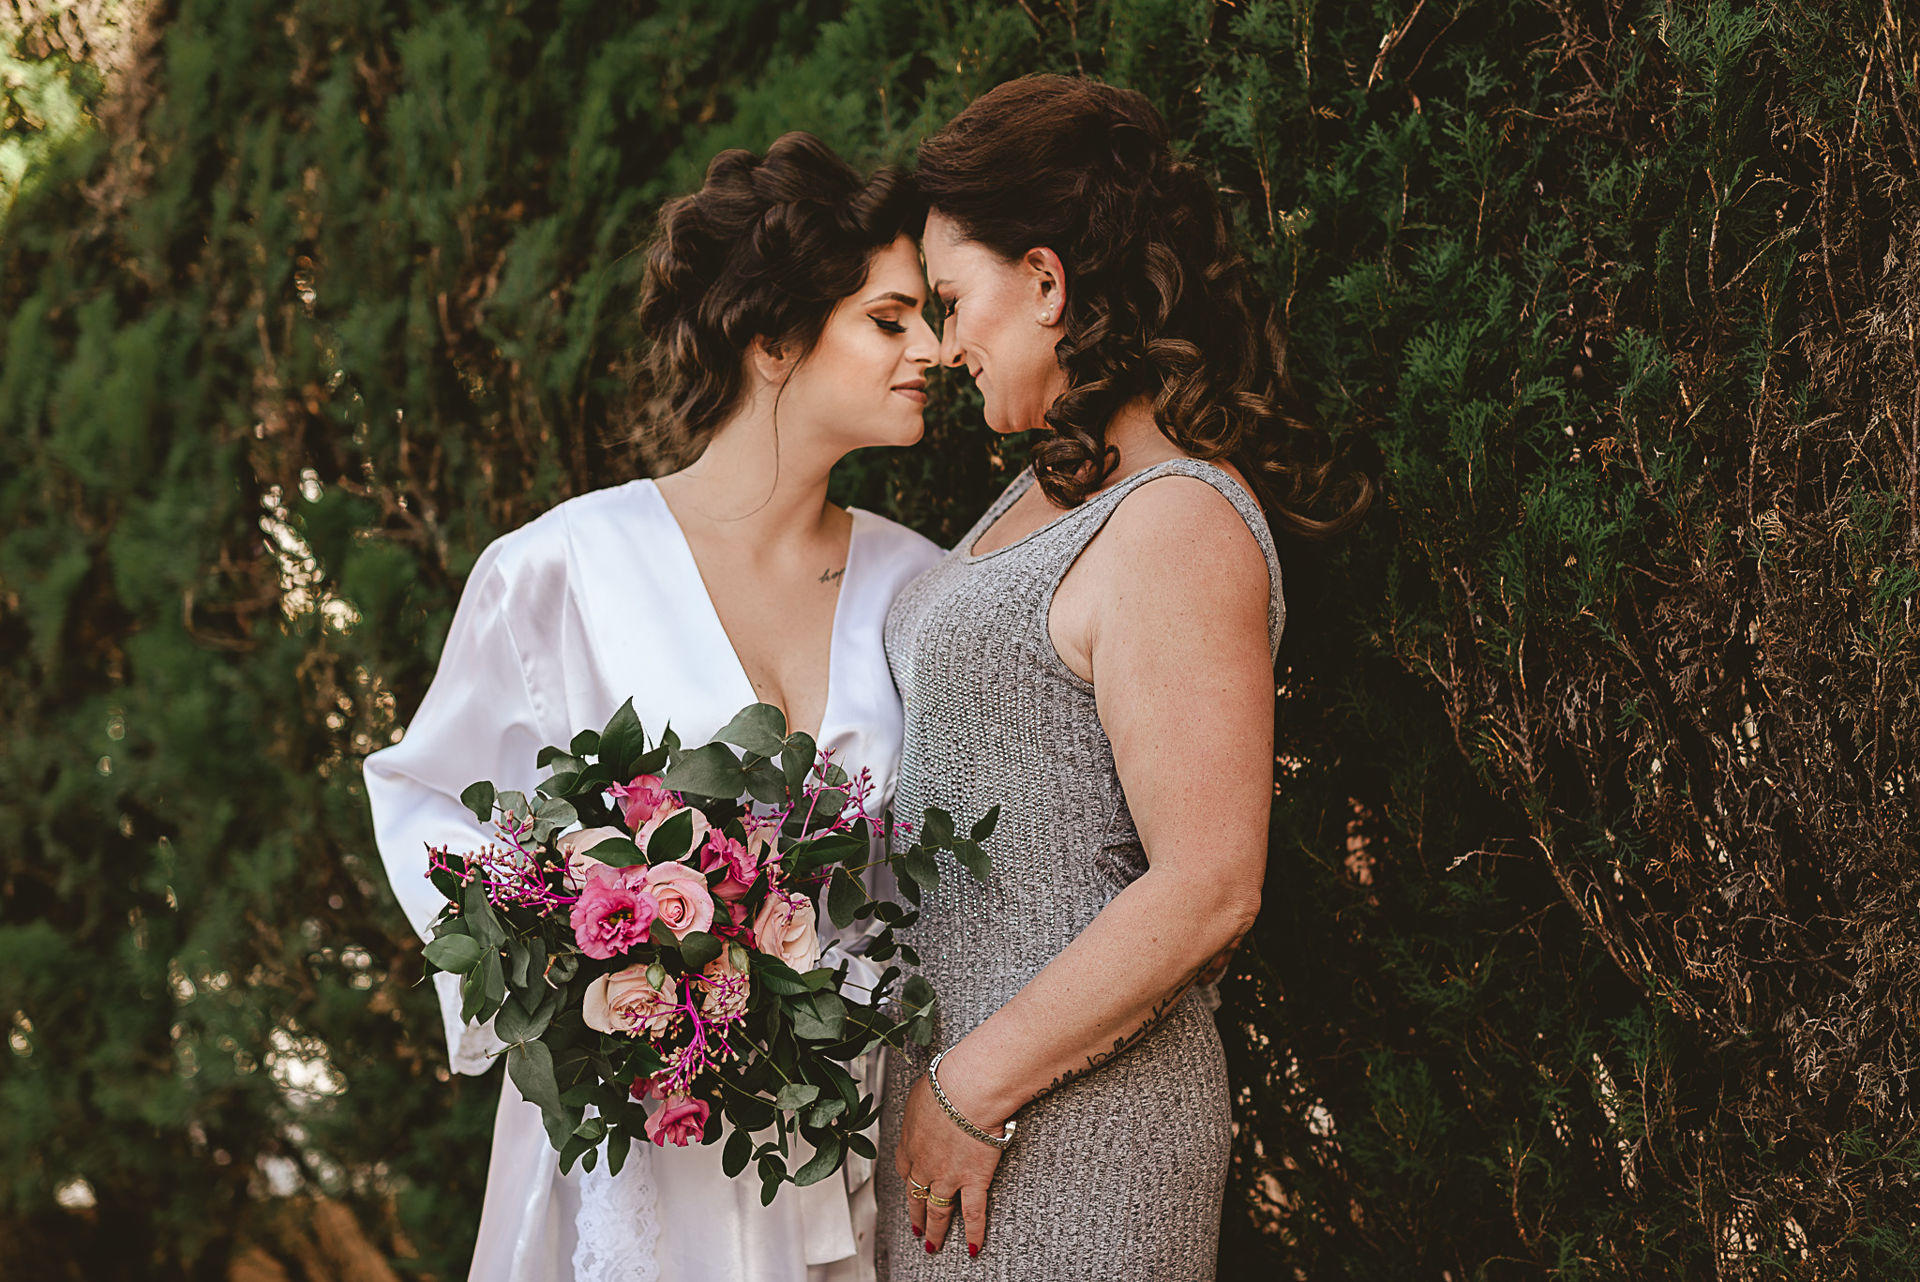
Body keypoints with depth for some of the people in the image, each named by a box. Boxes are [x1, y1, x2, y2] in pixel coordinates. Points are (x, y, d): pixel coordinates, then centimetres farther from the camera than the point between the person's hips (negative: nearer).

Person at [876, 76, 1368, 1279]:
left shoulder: (1177, 526, -18)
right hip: (954, 1067, 8)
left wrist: (977, 1087, -18)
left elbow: (1206, 893, -23)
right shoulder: (1055, 490, 12)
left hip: (1069, 1120, -8)